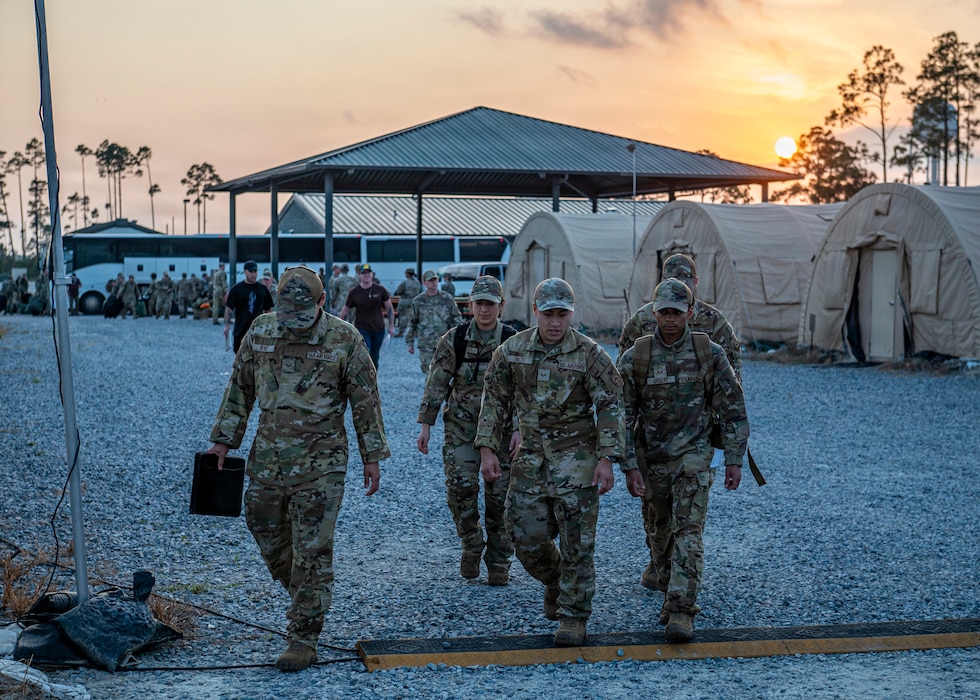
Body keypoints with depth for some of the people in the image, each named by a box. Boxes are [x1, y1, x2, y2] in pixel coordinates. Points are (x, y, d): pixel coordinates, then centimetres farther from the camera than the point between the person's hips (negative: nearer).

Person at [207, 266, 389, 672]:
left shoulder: (344, 341, -9)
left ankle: (304, 640, 4)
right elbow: (239, 389, 12)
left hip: (320, 464, -4)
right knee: (269, 540, 12)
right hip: (267, 459, 5)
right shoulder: (260, 332, 2)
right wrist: (224, 440, 10)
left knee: (311, 552, -3)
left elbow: (365, 402, -2)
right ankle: (308, 602, 36)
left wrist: (372, 457, 0)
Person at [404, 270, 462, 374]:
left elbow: (457, 318, 7)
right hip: (426, 345, 0)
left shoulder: (447, 299, 3)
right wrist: (409, 343, 8)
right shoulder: (418, 301, 4)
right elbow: (410, 323, 9)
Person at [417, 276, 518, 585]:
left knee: (499, 495, 0)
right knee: (460, 485, -15)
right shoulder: (454, 340, -1)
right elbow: (435, 385, 2)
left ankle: (499, 562, 14)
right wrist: (426, 425, -1)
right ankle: (471, 545, 9)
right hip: (461, 427, 0)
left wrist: (519, 429, -12)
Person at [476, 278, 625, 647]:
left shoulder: (590, 354, -8)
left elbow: (610, 406, -8)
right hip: (530, 455, 3)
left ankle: (574, 616, 7)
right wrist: (487, 449, 2)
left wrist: (607, 458, -14)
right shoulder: (511, 351, 2)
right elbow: (494, 400, 8)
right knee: (527, 537, 4)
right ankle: (555, 582, 33)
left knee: (576, 542, -4)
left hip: (575, 454, -3)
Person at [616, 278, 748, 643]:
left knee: (688, 530, -12)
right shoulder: (633, 358, -6)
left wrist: (734, 460, -2)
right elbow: (622, 417, -3)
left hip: (693, 455, -2)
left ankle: (682, 610, -13)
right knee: (658, 532, 12)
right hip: (650, 458, 2)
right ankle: (670, 594, 32)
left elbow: (732, 410, 1)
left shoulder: (710, 354, -5)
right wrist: (630, 467, -8)